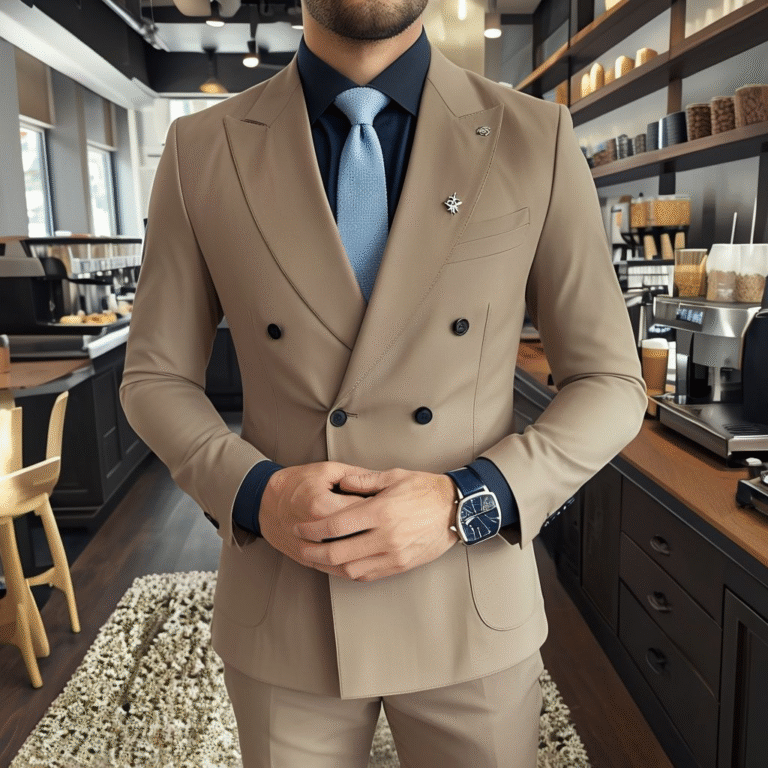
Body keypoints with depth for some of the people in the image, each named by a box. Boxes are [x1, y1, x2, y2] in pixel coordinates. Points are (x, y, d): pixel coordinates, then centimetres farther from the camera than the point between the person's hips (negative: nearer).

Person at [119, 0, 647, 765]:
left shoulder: (536, 141, -6)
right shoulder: (201, 149, -4)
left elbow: (610, 385, -2)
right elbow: (155, 377, 3)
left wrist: (469, 503, -17)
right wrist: (252, 493, -15)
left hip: (472, 609, 0)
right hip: (280, 615, 1)